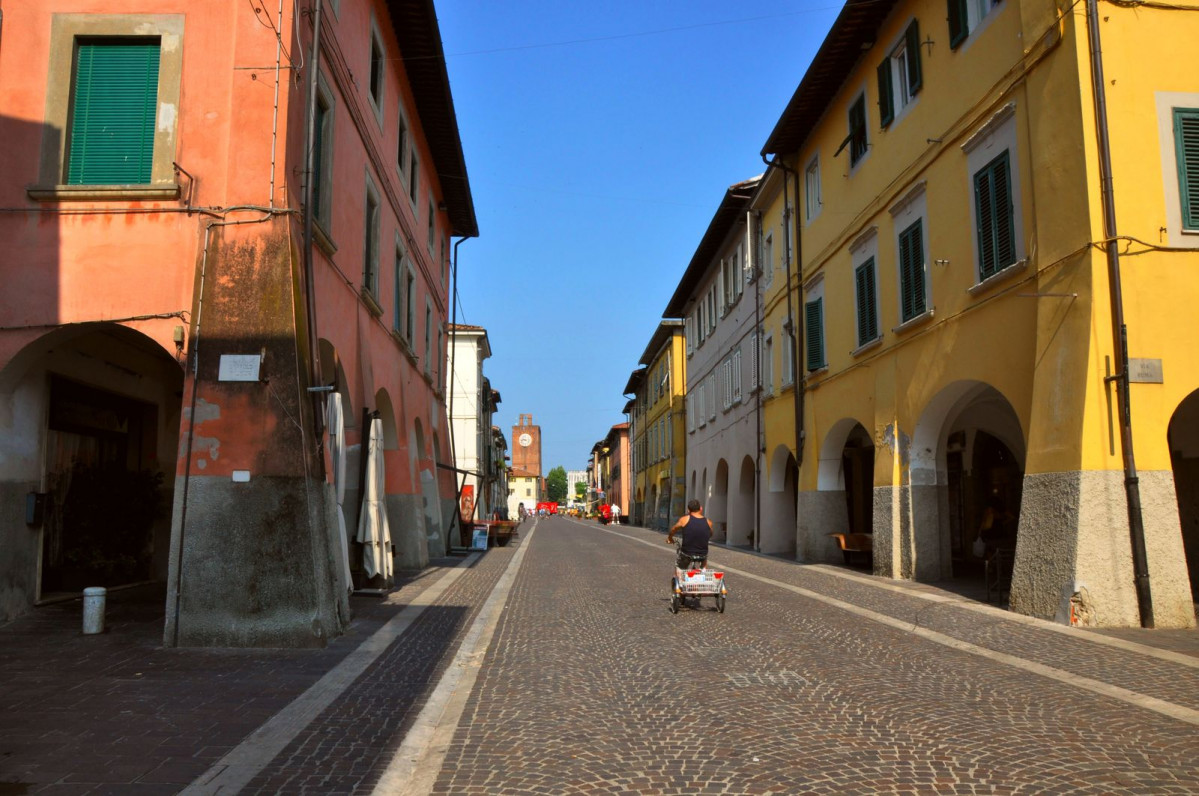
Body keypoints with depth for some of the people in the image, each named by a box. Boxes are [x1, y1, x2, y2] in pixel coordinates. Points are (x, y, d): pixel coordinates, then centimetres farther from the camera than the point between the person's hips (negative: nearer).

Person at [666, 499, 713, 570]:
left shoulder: (684, 520, -9)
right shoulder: (708, 522, -4)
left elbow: (673, 530, 9)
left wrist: (669, 538, 30)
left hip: (686, 554, -2)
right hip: (702, 555, 2)